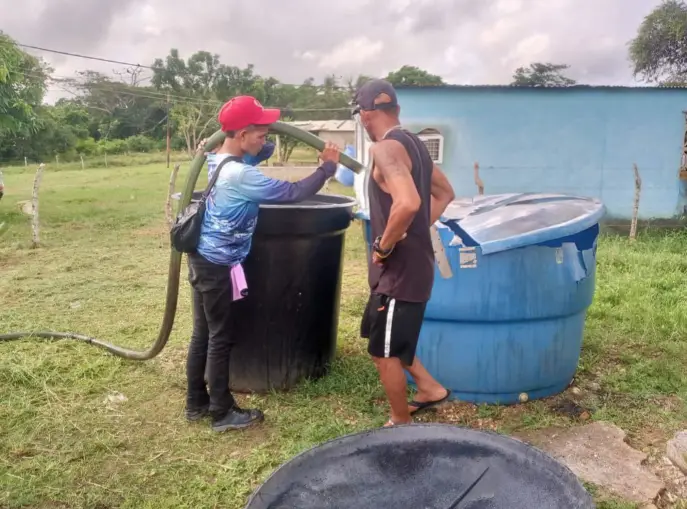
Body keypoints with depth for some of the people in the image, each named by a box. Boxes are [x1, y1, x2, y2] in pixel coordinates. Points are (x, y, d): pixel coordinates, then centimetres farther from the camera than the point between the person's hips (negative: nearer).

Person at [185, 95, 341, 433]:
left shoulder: (219, 159, 6)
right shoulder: (240, 175, -24)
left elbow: (255, 155, 29)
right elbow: (292, 193, -21)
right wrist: (327, 167, -11)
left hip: (202, 258, 10)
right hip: (217, 266, -10)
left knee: (202, 334, 16)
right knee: (221, 338, 2)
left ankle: (197, 403, 29)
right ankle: (223, 413, 16)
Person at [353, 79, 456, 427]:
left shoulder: (385, 148, -19)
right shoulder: (412, 144, 11)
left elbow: (408, 203, -36)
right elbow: (445, 193, 21)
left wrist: (384, 245, -20)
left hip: (400, 269, -10)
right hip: (411, 262, 10)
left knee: (384, 353, 7)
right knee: (383, 340, 26)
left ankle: (402, 424, 24)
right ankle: (430, 388, 35)